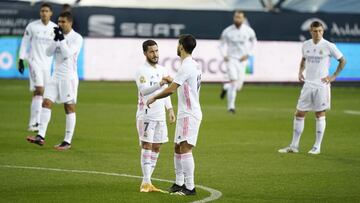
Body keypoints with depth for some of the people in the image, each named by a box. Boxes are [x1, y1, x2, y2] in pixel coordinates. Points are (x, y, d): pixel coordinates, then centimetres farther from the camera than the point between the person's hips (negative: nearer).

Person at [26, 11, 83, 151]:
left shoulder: (76, 38, -7)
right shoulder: (59, 35, 11)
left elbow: (67, 54, -18)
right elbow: (48, 53, 4)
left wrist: (61, 38, -19)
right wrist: (56, 39, -8)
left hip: (69, 77, -6)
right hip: (56, 75, 6)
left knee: (69, 107, 0)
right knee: (46, 102, -5)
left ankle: (67, 141, 4)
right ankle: (41, 136, -8)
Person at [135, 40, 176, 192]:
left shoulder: (162, 70, 14)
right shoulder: (142, 71, -10)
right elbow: (144, 90, -25)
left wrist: (170, 109, 14)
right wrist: (160, 84, -36)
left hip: (160, 116, 7)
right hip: (146, 115, -7)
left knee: (156, 148, 8)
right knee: (147, 146, -8)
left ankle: (148, 182, 13)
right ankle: (146, 182, -7)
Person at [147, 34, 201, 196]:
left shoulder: (187, 66, -17)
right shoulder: (194, 65, 14)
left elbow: (171, 90, -19)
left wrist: (154, 98, -6)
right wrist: (172, 81, 32)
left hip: (189, 114, -10)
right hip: (185, 114, 10)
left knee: (185, 149, -14)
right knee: (178, 148, 15)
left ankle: (190, 187, -16)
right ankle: (179, 183, 21)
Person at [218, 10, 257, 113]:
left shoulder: (249, 31, -4)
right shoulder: (227, 31, -7)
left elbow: (253, 42, 12)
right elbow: (222, 44, 6)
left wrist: (247, 54, -1)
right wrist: (224, 55, -11)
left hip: (242, 60, 2)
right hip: (231, 59, -2)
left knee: (238, 86, 4)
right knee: (233, 81, -19)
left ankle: (226, 87, 38)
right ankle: (231, 106, -8)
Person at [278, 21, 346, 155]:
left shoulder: (328, 46, -7)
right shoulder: (306, 45, 6)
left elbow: (342, 61, 1)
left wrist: (333, 77, -5)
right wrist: (300, 72, 7)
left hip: (321, 85, -4)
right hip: (308, 84, 4)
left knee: (320, 115, 1)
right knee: (299, 113, 3)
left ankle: (317, 147, 9)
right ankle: (294, 146, 10)